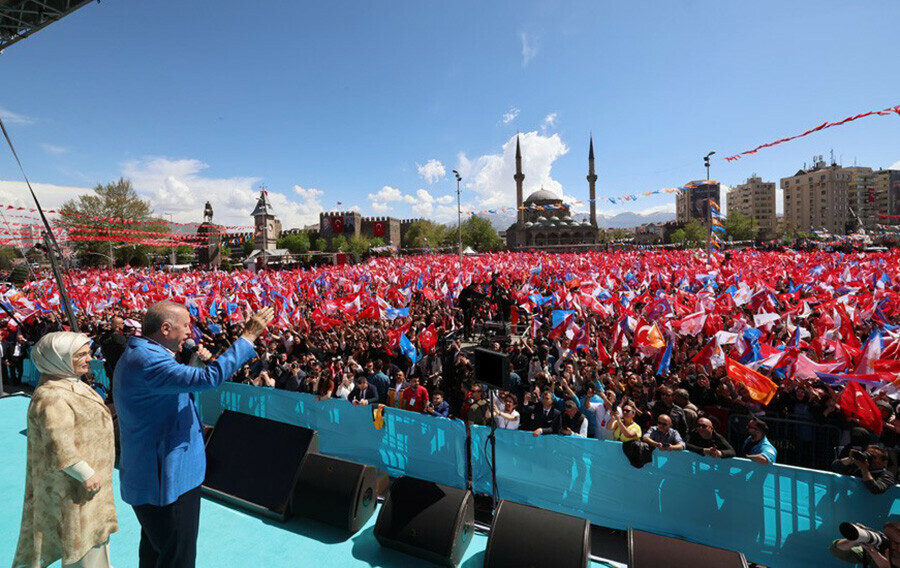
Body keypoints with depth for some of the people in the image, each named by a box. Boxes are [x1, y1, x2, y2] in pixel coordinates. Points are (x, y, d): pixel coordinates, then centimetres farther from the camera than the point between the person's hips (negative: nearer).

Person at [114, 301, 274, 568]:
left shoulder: (138, 356, 8)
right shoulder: (147, 361, -27)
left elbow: (182, 382, 18)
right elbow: (208, 379, -39)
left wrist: (197, 362, 3)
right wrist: (249, 336, -33)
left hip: (151, 474, 11)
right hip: (168, 479, -11)